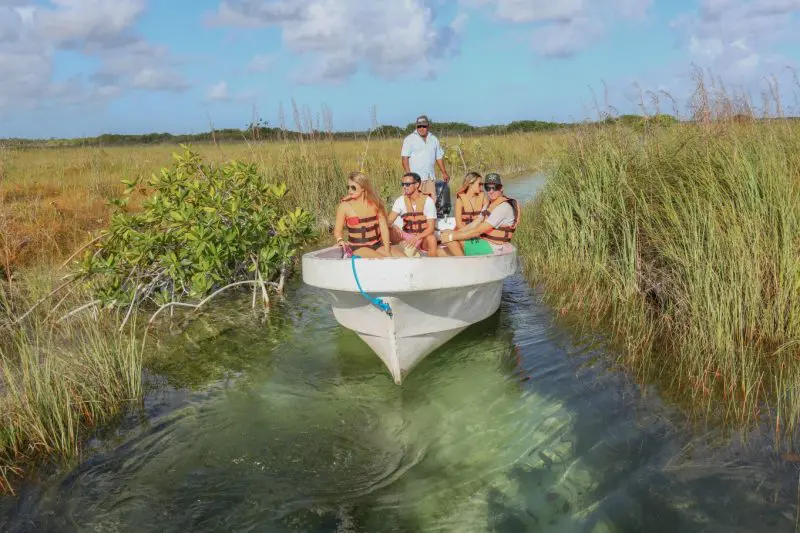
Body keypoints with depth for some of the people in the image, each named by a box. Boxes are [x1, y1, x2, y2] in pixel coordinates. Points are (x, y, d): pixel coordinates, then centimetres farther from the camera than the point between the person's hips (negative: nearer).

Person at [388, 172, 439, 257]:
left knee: (431, 238, -36)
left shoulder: (428, 201, -13)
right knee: (393, 229, -25)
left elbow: (431, 228, -18)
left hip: (423, 238, -2)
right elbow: (389, 220, -14)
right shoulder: (400, 201, -6)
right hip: (407, 237, 2)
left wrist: (416, 238, -34)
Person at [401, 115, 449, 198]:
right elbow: (404, 158, -6)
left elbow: (439, 157, 23)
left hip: (430, 178, 5)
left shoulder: (434, 139, 16)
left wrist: (444, 172, 17)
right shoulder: (409, 139, 0)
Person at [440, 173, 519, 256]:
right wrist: (455, 232, -3)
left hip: (492, 249, -10)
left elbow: (478, 231, -21)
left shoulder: (503, 207, -17)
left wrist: (452, 237, -18)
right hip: (486, 243, 10)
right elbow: (476, 223, 11)